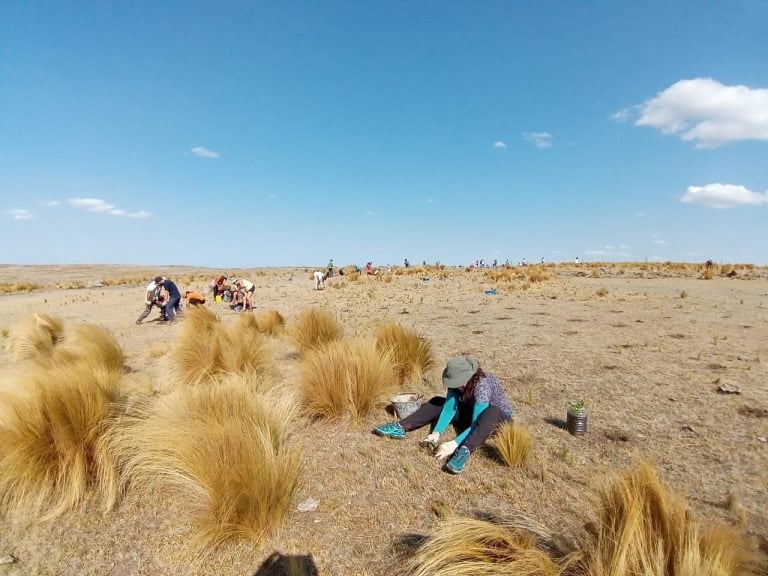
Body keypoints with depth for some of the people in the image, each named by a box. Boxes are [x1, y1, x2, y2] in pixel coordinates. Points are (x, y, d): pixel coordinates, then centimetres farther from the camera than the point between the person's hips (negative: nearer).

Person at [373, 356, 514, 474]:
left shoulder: (482, 386, -36)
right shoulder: (457, 382, -17)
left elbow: (477, 424, -39)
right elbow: (449, 409, -19)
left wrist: (454, 444, -47)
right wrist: (437, 432, -33)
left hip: (499, 417, -6)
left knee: (491, 413, -42)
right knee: (437, 401, -6)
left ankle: (464, 451, -54)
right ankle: (401, 427, -15)